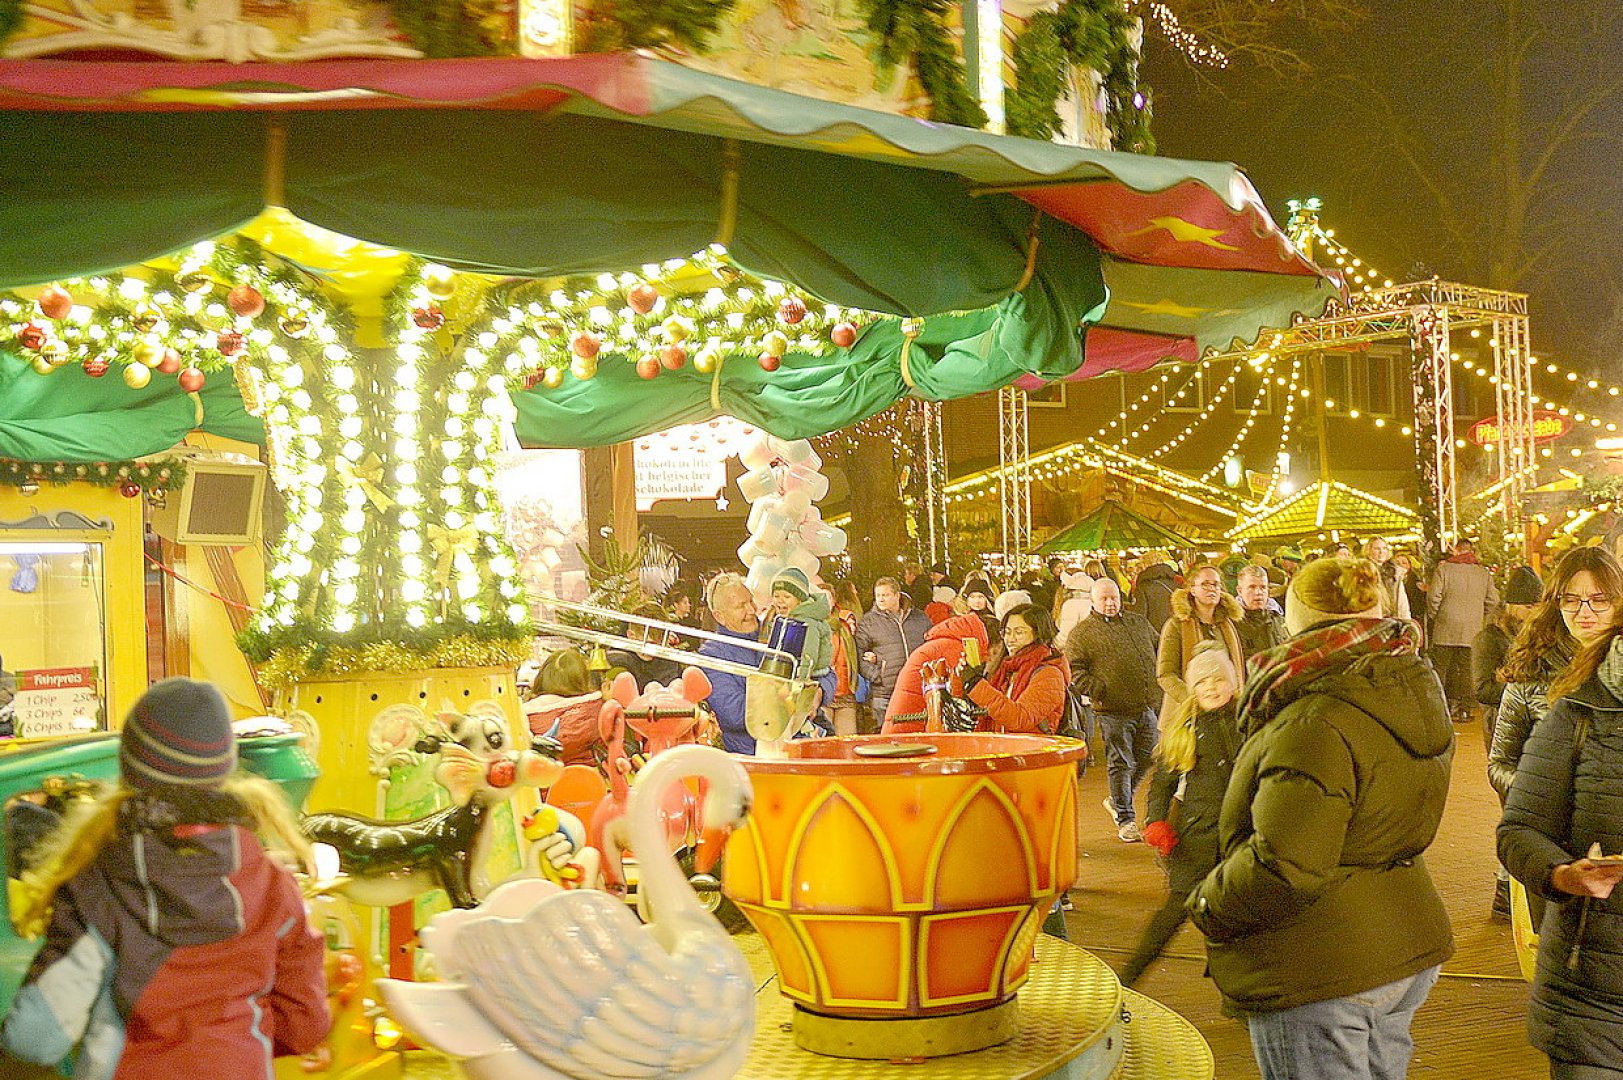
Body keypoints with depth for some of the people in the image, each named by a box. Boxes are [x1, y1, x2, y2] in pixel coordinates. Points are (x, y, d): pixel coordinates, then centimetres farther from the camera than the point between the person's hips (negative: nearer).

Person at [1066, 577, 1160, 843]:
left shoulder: (1139, 622, 15)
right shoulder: (1082, 632, -2)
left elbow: (1159, 649, 25)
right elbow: (1074, 671, -7)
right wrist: (1100, 691, -17)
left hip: (1147, 708, 6)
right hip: (1114, 712, -5)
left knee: (1146, 760, 12)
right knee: (1120, 765, -1)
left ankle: (1116, 801, 32)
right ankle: (1125, 819, 8)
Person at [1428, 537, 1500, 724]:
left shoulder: (1443, 569, -4)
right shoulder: (1484, 573, 6)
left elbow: (1434, 596, -10)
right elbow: (1493, 600, 4)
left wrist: (1433, 615, 6)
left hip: (1446, 629, -3)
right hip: (1472, 631, 3)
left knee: (1440, 668, 3)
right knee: (1467, 670, 6)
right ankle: (1464, 710, 6)